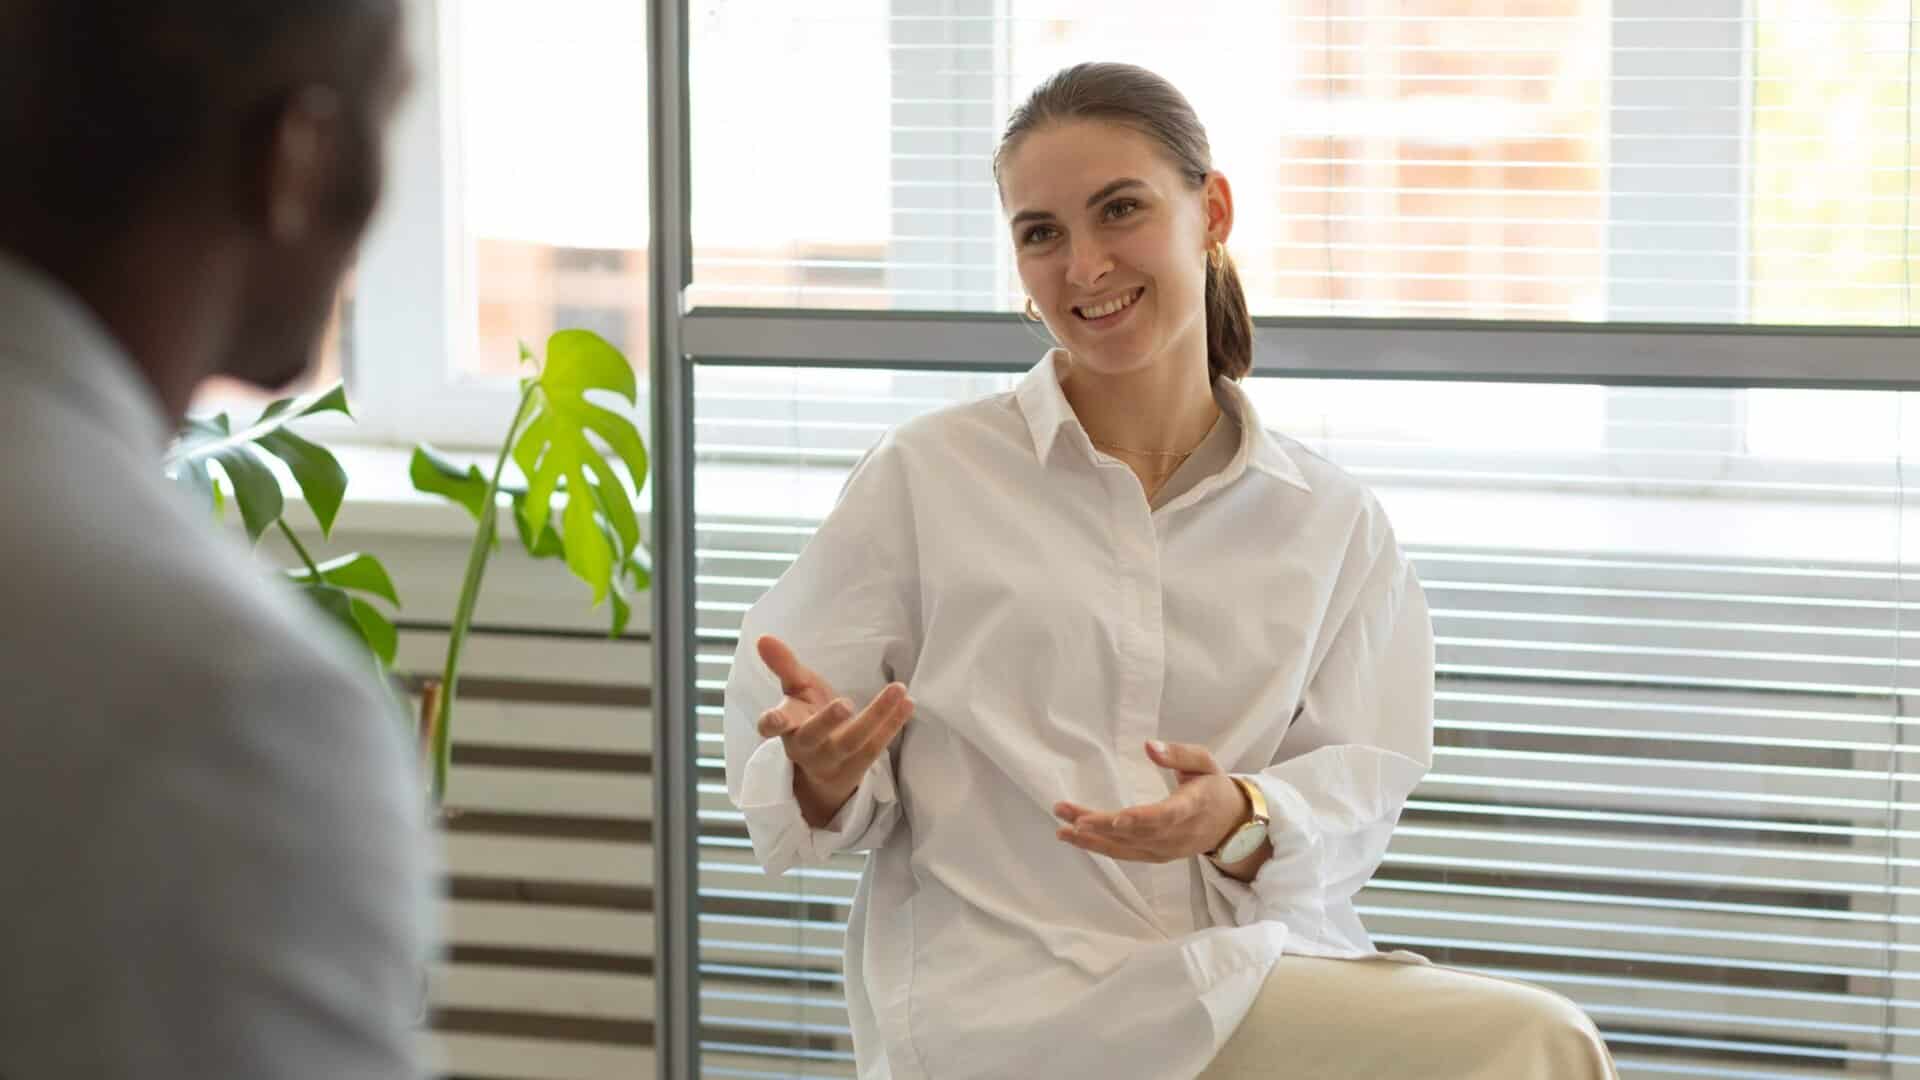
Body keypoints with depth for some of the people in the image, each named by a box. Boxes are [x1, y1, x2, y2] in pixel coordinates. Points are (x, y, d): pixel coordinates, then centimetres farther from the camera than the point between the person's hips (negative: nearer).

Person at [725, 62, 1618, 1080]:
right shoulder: (923, 478, 4)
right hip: (1005, 995, -4)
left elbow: (1356, 800, 5)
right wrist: (828, 771, -19)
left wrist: (1245, 821, -17)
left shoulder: (1331, 524, 13)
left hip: (1267, 974, 4)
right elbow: (778, 790, 5)